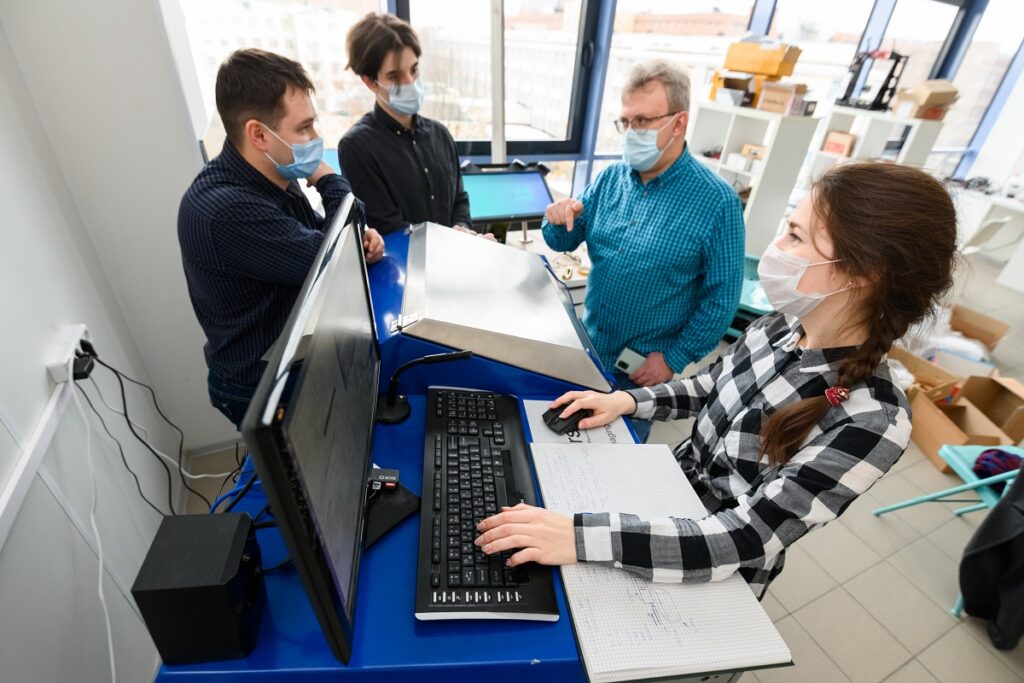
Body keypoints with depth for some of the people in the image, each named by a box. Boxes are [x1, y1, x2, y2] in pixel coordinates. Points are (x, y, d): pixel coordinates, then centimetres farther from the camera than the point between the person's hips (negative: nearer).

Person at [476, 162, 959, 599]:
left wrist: (580, 537, -42)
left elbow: (746, 542, -33)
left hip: (713, 580, -5)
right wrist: (626, 400, -9)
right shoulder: (777, 329, -11)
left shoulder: (872, 422, -30)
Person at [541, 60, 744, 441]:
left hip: (645, 367, -4)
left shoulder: (717, 201, -16)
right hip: (589, 345, 5)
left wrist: (673, 360, -14)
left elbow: (721, 298, -13)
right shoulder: (611, 178, -2)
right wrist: (560, 220, -18)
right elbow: (564, 243, 5)